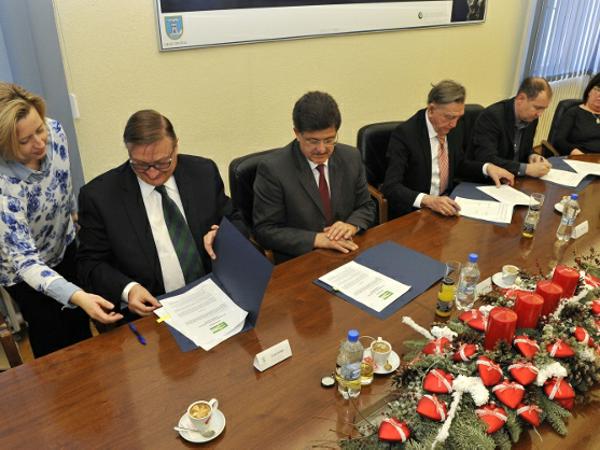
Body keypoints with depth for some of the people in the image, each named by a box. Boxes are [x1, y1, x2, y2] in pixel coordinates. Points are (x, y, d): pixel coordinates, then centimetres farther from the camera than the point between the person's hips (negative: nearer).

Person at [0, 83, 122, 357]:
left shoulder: (55, 131, -24)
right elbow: (24, 260, -38)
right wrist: (77, 296, -52)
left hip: (64, 245, 5)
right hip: (24, 269, -4)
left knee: (79, 323, 20)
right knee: (51, 336, 12)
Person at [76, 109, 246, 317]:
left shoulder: (204, 172, 0)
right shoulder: (99, 195, -6)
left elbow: (235, 222, 10)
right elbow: (91, 263, 1)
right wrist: (127, 289, -17)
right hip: (148, 310, -2)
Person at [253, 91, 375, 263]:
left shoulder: (351, 158, -1)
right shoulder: (272, 169, -14)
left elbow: (366, 207, 9)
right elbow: (265, 230, -12)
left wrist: (352, 225, -13)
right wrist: (316, 239, -21)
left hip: (348, 253, 4)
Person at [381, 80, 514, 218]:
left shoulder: (455, 126, 1)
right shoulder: (404, 134, -19)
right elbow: (391, 187, -25)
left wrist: (487, 168, -1)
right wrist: (428, 200, -40)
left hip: (447, 203, 7)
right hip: (413, 212, -6)